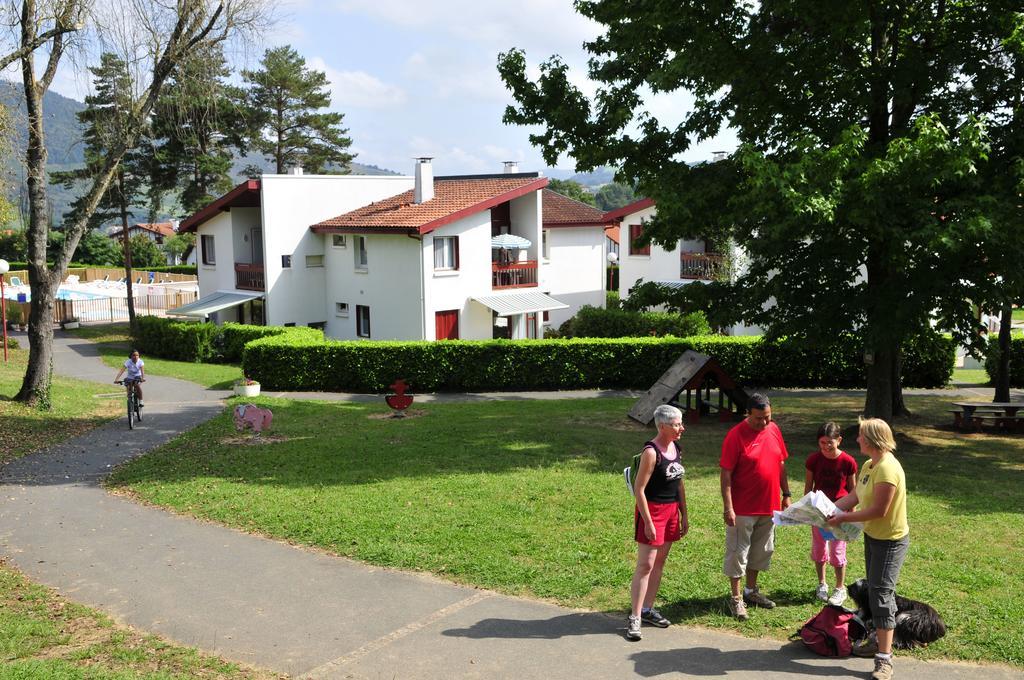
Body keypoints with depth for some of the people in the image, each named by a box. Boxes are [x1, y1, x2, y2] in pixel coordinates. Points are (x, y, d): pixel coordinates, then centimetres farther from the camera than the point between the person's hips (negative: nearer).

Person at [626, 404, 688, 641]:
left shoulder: (676, 448, 6)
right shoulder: (651, 452, -18)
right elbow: (639, 489, -18)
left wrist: (684, 515, 15)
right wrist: (648, 522, -19)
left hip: (672, 510, 8)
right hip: (652, 510, -8)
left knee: (659, 562, 13)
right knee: (645, 565, -6)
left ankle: (648, 609, 24)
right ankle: (634, 617, 0)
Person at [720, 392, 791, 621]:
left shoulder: (774, 430, 2)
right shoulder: (736, 435, -17)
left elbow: (781, 464, 13)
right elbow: (726, 474, -17)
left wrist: (786, 494, 12)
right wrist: (728, 508, -20)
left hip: (769, 506, 6)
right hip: (743, 508, -6)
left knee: (761, 551, 18)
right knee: (738, 553, 4)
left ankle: (751, 591, 34)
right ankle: (736, 598, 16)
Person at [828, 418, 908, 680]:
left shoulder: (887, 469, -27)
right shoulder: (869, 465, 4)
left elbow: (878, 511, -27)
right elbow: (853, 496, 8)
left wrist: (843, 518, -20)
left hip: (890, 540, -10)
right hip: (872, 536, 10)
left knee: (881, 593, -9)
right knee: (875, 590, 20)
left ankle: (884, 659, -5)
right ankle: (879, 640, 35)